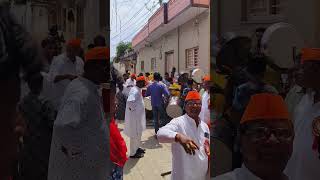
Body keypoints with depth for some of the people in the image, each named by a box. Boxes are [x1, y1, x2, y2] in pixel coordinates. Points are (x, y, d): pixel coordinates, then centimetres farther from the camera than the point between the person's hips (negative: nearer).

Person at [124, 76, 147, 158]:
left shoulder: (138, 90, 9)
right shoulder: (135, 91, -22)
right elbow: (130, 101, -35)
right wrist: (134, 109, -22)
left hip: (138, 115, 10)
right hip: (134, 116, -10)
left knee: (138, 133, 22)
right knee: (135, 134, 1)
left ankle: (137, 148, 38)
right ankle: (133, 153, 14)